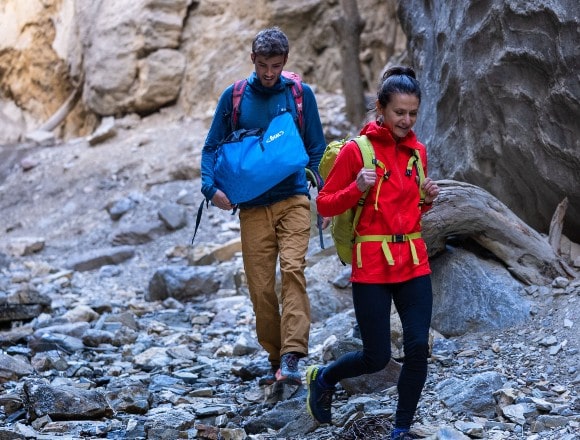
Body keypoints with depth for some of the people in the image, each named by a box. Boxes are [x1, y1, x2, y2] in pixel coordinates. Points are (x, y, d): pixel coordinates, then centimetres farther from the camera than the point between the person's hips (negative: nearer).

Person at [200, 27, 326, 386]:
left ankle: (292, 359, -26)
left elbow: (317, 148, 10)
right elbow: (212, 147, 9)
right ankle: (275, 359, 15)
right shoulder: (234, 97, 6)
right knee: (260, 286, 1)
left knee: (293, 269, -20)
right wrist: (211, 187, -8)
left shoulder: (301, 94, 5)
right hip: (252, 206, 2)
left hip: (293, 201, -2)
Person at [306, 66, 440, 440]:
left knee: (418, 348, -5)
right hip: (372, 266, -4)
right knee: (377, 358, 0)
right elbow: (325, 205, -5)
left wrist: (428, 199, 0)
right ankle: (323, 378, 30)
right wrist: (357, 189, -21)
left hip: (414, 264, 4)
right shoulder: (356, 150, -8)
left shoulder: (417, 151, 8)